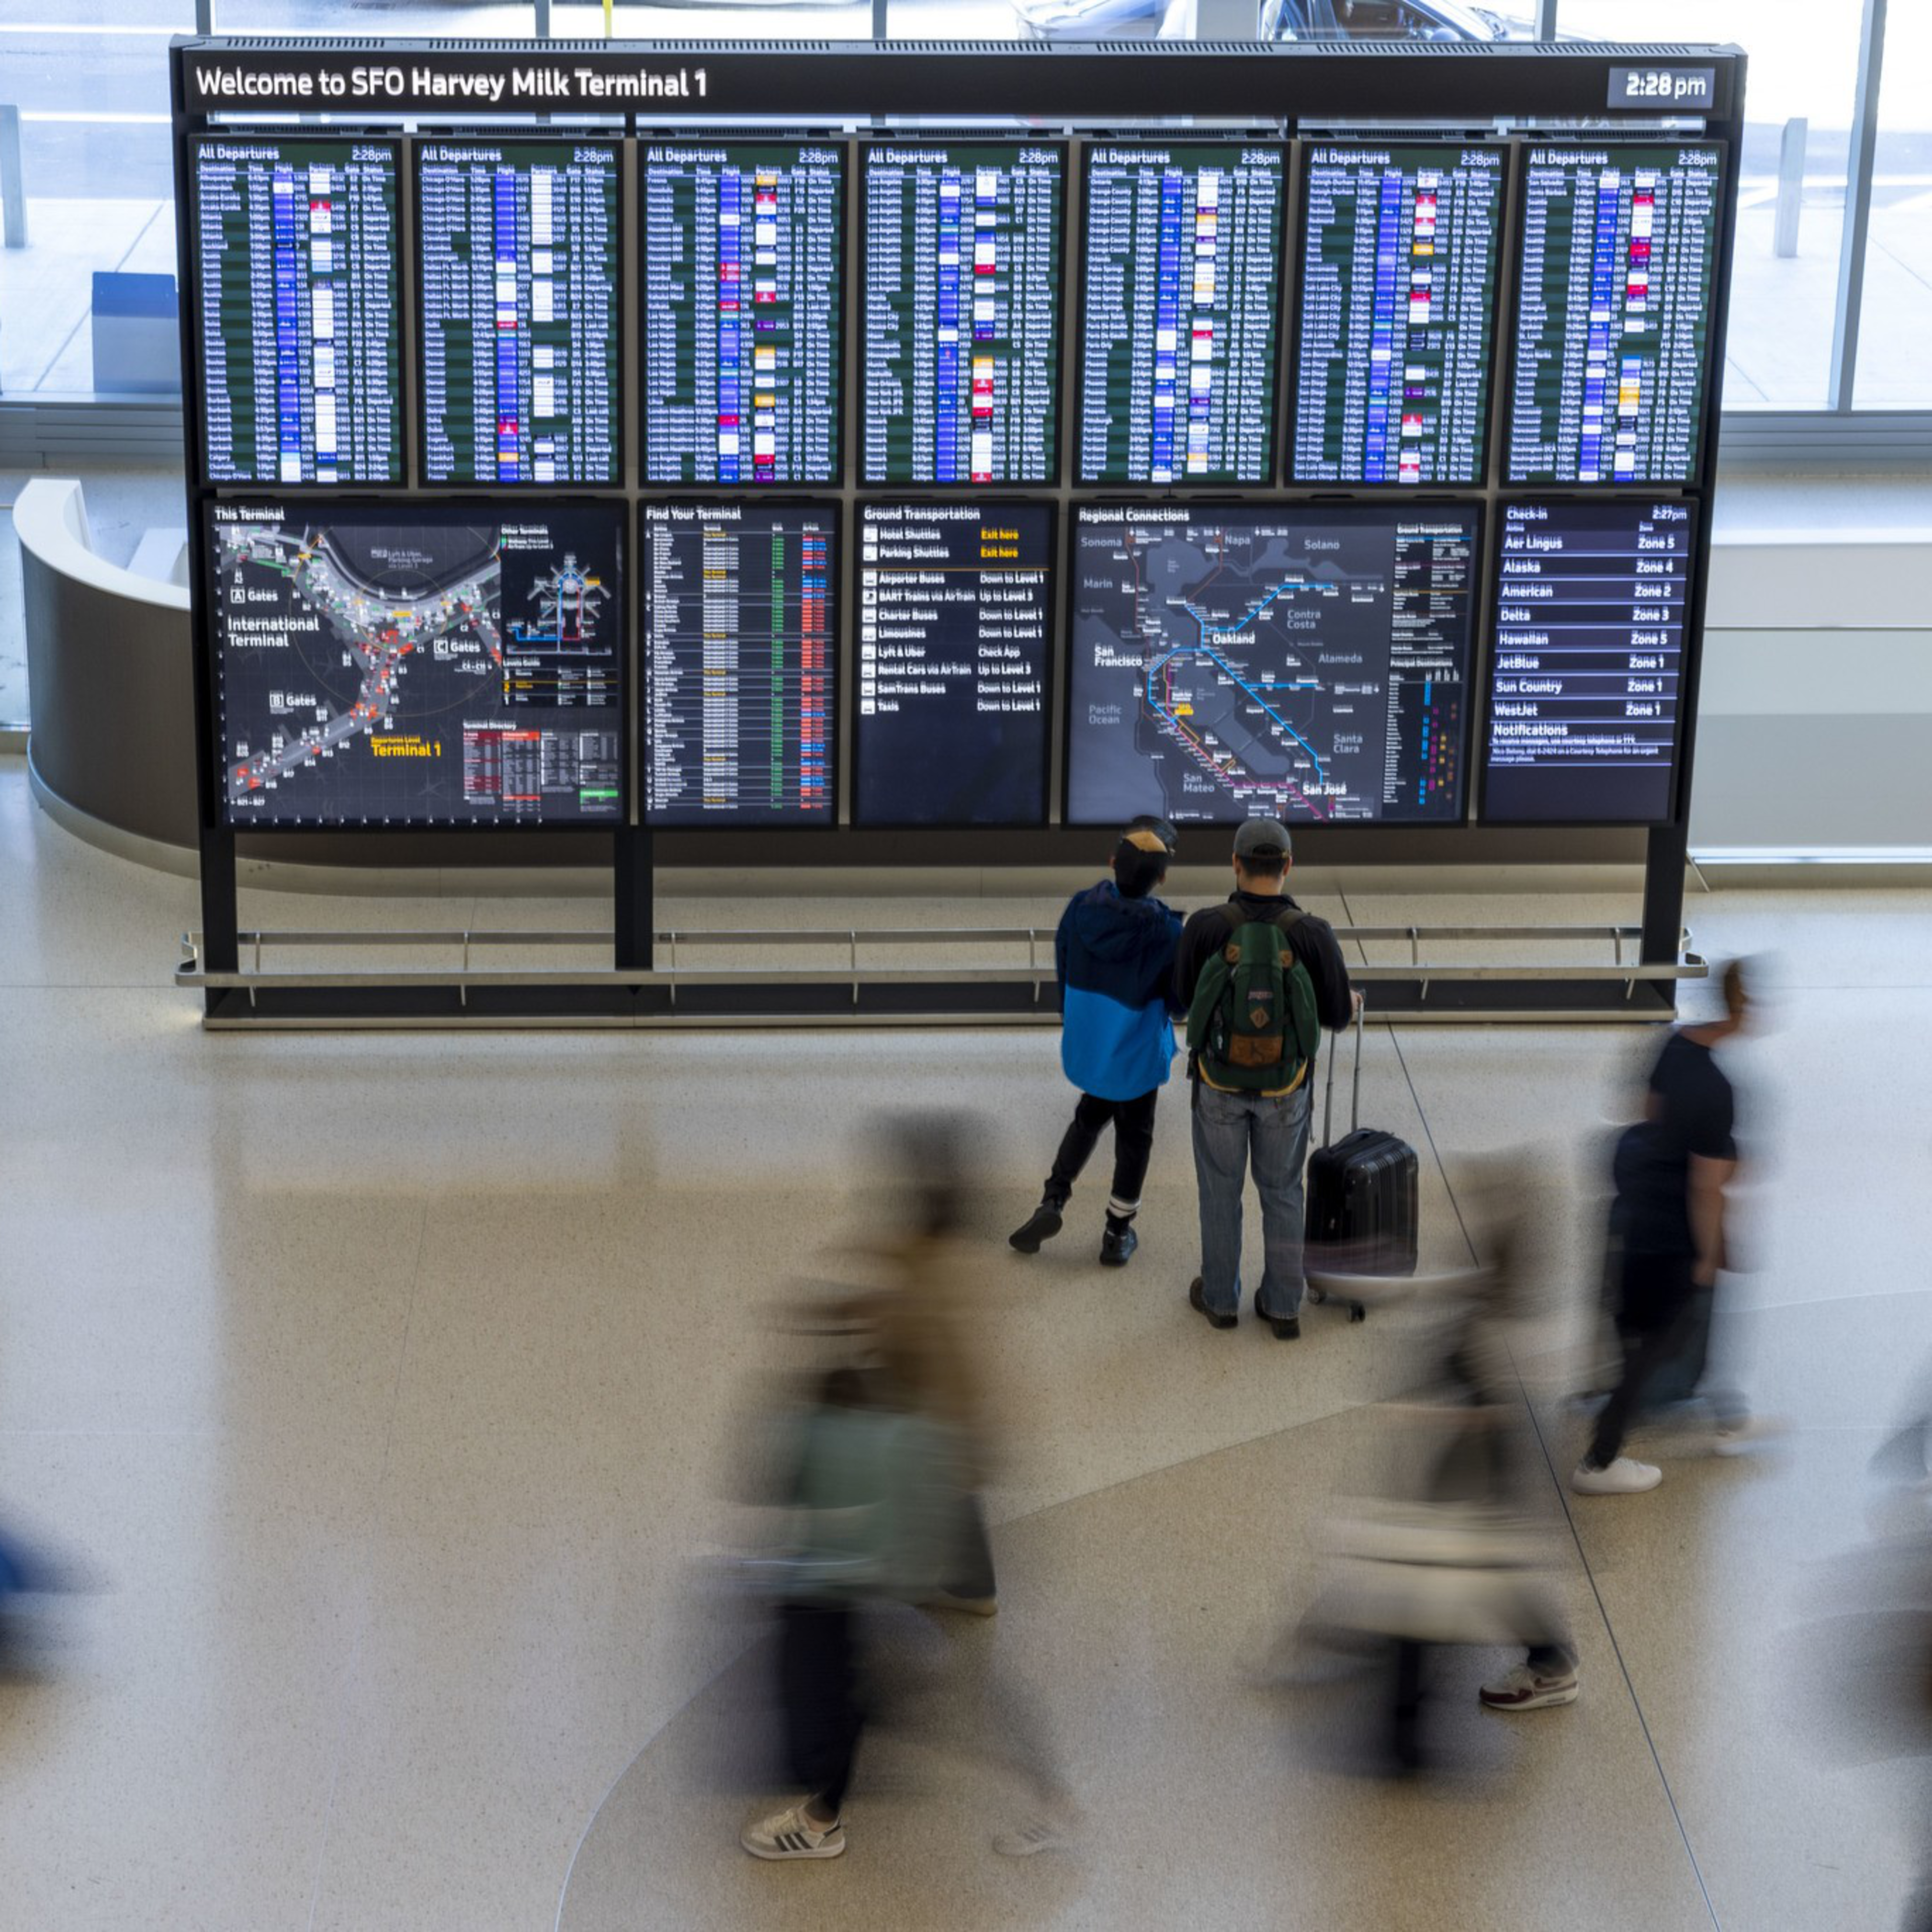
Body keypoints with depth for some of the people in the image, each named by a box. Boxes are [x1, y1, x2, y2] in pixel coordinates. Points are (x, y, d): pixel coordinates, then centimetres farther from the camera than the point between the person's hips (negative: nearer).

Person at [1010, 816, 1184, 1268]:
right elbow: (1180, 996, -14)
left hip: (1085, 1045, 3)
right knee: (1134, 1138, 18)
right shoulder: (1166, 933, -27)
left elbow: (1063, 969, -1)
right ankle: (1118, 1235, 28)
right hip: (1137, 1056, -3)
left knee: (1089, 1117, 28)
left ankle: (1052, 1201, 13)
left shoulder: (1080, 908, -15)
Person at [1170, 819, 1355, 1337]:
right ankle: (1282, 1307, 26)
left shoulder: (1205, 926, -19)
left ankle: (1220, 1297, 33)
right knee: (1281, 1191, 19)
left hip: (1219, 1080, 0)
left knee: (1220, 1188, 19)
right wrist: (1350, 1003, 17)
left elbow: (1184, 997, -4)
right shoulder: (1313, 934, -19)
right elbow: (1336, 1015, -8)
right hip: (1284, 1085, 1)